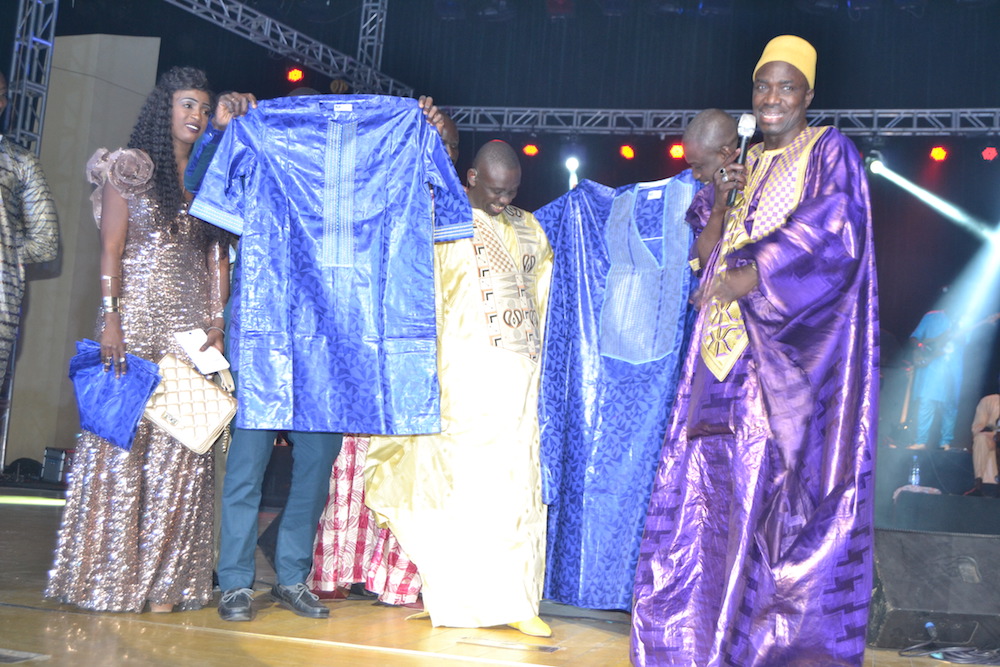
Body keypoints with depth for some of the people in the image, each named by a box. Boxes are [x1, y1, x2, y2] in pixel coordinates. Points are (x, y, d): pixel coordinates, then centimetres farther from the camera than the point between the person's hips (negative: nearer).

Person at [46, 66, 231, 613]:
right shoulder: (129, 169, 6)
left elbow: (217, 258, 11)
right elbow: (110, 248, -1)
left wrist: (217, 324, 2)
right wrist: (109, 317, -11)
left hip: (191, 330, 3)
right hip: (135, 321, -3)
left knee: (180, 453, -1)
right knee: (122, 443, -4)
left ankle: (163, 581, 4)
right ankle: (108, 577, 5)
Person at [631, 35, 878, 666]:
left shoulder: (829, 152, 5)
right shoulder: (745, 166, 23)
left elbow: (832, 229, -12)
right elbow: (708, 257, 20)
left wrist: (751, 273, -17)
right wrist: (720, 205, 1)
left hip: (790, 349, -6)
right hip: (732, 351, 6)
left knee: (780, 471, -12)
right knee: (718, 479, 1)